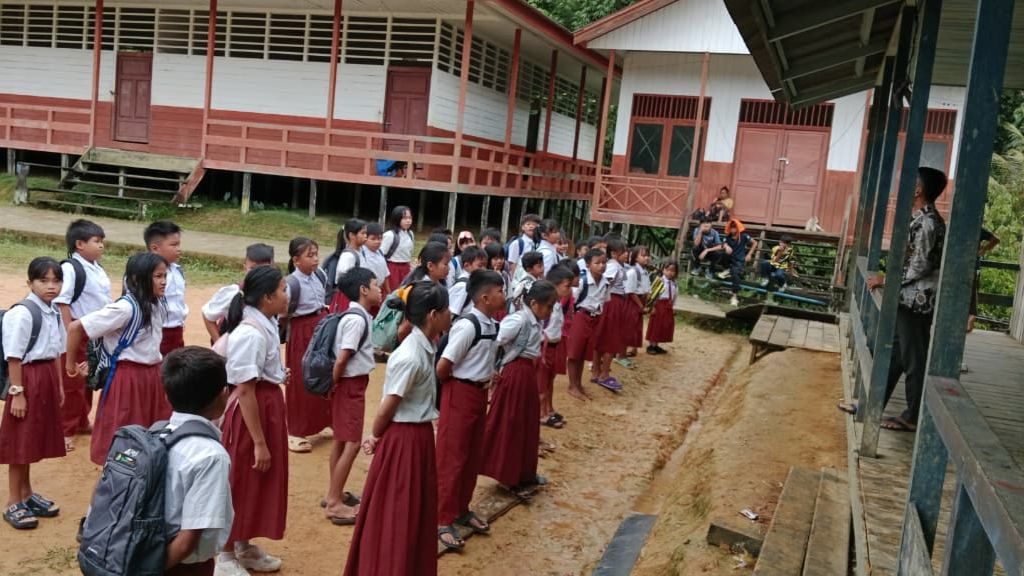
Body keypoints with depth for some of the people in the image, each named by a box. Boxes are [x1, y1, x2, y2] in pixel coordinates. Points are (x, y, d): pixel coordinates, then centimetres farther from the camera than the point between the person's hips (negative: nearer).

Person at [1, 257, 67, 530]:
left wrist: (59, 385, 16)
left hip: (47, 378, 8)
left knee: (34, 440, 18)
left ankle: (26, 494, 32)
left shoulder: (54, 312, 7)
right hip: (27, 378, -8)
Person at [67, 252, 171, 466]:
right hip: (127, 378, -7)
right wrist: (70, 364, -8)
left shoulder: (157, 304, 3)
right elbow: (76, 328, -19)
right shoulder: (125, 307, -20)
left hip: (152, 375, 7)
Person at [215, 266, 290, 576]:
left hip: (268, 406, 10)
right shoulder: (250, 333, -26)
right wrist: (259, 442, -23)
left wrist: (278, 375, 14)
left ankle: (243, 547, 38)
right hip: (251, 411, -10)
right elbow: (245, 390, -25)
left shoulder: (264, 324, 3)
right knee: (241, 482, 5)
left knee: (260, 481, 21)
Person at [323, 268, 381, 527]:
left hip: (353, 384, 10)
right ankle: (335, 504, 4)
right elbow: (341, 359, -21)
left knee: (341, 440, 18)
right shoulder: (356, 319, -21)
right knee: (352, 443, -4)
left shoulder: (361, 316, 8)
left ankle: (334, 494, 31)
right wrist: (334, 386, -14)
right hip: (350, 385, -10)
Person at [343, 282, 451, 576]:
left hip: (420, 435, 9)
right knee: (396, 513, 7)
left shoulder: (425, 347, 2)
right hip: (403, 439, -9)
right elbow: (386, 408, -17)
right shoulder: (409, 357, -26)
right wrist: (375, 438, -1)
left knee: (417, 511, 21)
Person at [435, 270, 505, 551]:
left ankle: (461, 509, 33)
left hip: (480, 393, 8)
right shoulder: (467, 325, -23)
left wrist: (487, 378, 8)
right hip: (460, 394, -8)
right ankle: (443, 520, 12)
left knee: (473, 455, 17)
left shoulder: (492, 324, 3)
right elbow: (443, 366, -21)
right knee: (452, 457, 1)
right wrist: (452, 389, -4)